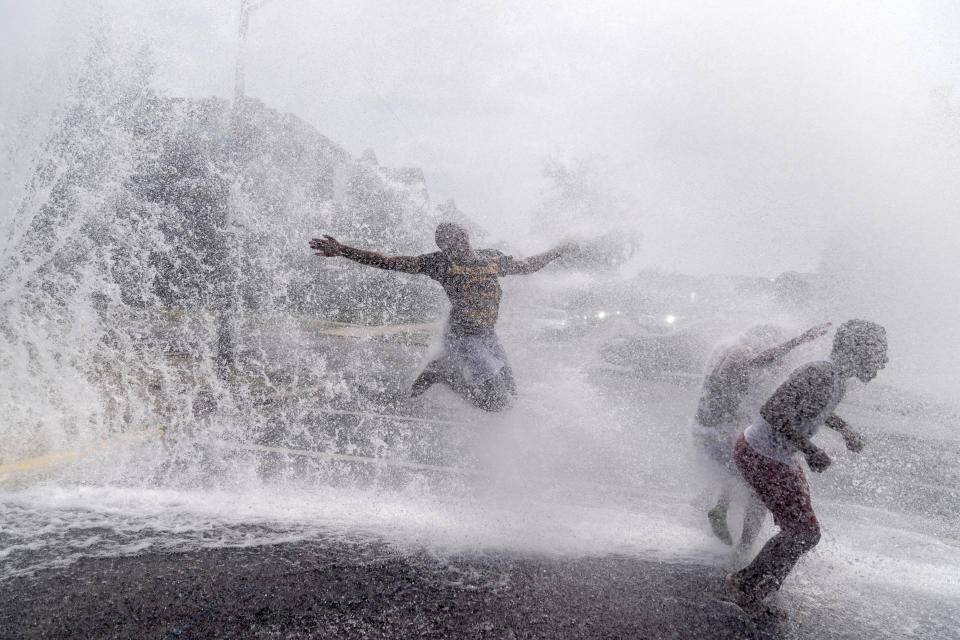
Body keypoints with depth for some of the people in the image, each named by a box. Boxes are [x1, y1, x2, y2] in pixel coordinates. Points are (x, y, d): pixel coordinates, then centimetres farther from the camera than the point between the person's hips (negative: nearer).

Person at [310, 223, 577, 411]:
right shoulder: (440, 262, -8)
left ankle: (446, 367, 24)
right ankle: (441, 373, 11)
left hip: (488, 337, 6)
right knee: (496, 402, -9)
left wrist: (561, 249, 27)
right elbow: (389, 262, -11)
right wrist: (342, 251, -16)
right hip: (462, 337, -6)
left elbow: (528, 266, 24)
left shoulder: (492, 258, 7)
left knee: (509, 395, 12)